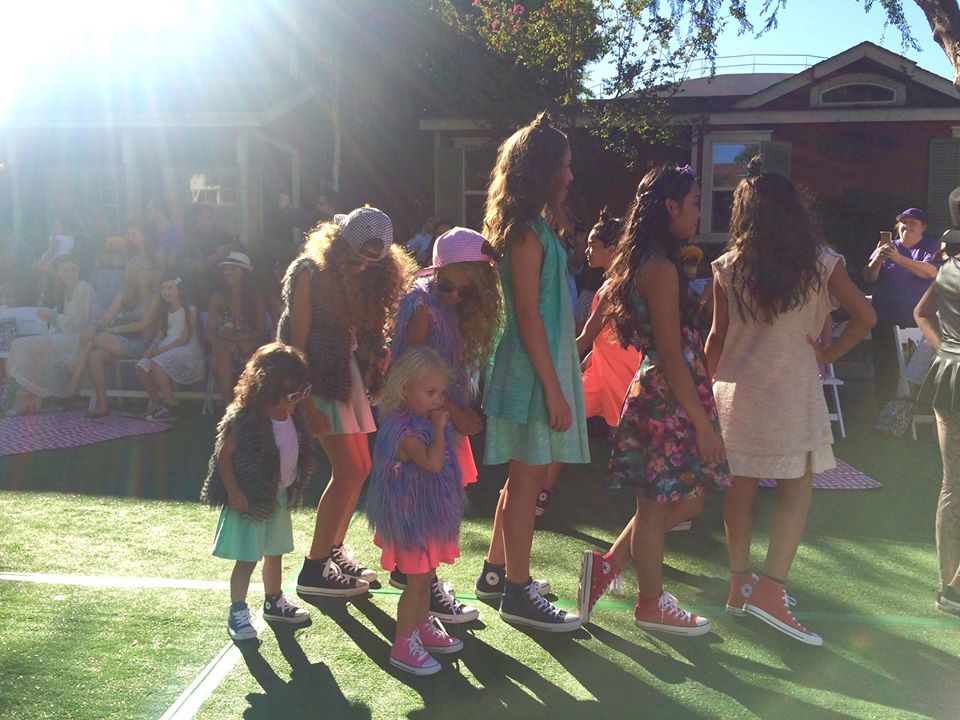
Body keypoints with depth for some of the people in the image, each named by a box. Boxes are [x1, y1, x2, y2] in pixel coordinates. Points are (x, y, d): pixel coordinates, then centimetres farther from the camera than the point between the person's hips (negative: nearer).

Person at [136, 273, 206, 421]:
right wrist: (152, 347, -7)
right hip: (166, 349, 7)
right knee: (141, 367, -18)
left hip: (187, 349, -7)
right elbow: (160, 335, 15)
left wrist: (161, 350, -17)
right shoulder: (165, 312, 23)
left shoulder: (190, 310, -2)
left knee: (157, 363, -33)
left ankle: (168, 408, -28)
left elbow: (184, 339, -11)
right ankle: (155, 403, -5)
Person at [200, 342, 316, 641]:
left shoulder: (293, 415, -1)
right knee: (247, 559, 1)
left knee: (274, 553, 21)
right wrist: (234, 492, -20)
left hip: (280, 496, 7)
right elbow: (223, 455, -19)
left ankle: (274, 602, 38)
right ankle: (237, 613, 15)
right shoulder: (244, 419, -24)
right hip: (251, 500, -7)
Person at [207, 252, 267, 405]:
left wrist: (234, 337, -15)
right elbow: (210, 332, 3)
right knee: (224, 353, -33)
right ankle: (228, 406, -35)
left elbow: (262, 332, -1)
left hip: (248, 347, -1)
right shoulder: (217, 297, 7)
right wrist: (219, 344, -21)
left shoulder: (255, 297, 3)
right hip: (224, 351, 1)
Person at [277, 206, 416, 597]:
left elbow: (366, 331, 8)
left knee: (359, 468, 9)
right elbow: (297, 341, -15)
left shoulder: (365, 279, 7)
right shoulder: (310, 272, -13)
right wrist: (308, 404, -19)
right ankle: (314, 569, -1)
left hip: (348, 372, 8)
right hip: (319, 377, -8)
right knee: (348, 471, -10)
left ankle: (333, 550, 25)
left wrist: (380, 355, -12)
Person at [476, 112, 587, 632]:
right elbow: (527, 314, -19)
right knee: (529, 480, -2)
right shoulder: (528, 233, -15)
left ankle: (496, 572, 29)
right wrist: (553, 388, -20)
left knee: (527, 476, 17)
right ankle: (517, 594, 9)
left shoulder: (533, 228, 16)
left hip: (545, 366, 10)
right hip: (533, 373, -10)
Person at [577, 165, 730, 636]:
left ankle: (607, 566, 23)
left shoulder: (641, 264, 12)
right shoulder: (662, 270, -18)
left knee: (686, 500, 18)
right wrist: (703, 424, -17)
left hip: (656, 395, 10)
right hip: (668, 401, -10)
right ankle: (651, 605, 24)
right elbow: (672, 357, -20)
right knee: (656, 507, 6)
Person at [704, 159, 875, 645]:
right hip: (791, 391, -3)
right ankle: (770, 589, -5)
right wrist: (829, 354, 6)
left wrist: (713, 383, 14)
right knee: (796, 491, 3)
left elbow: (717, 336, 2)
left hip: (736, 390, 3)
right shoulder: (821, 262, -4)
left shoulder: (727, 267, 0)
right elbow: (865, 316, -4)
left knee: (741, 487, 12)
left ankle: (740, 583, 21)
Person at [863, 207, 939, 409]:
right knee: (885, 371, 3)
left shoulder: (931, 247, 5)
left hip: (918, 322, -1)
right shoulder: (887, 247, 10)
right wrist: (878, 259, -21)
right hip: (886, 322, 2)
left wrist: (899, 259, -25)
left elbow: (931, 271, -15)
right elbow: (869, 277, 0)